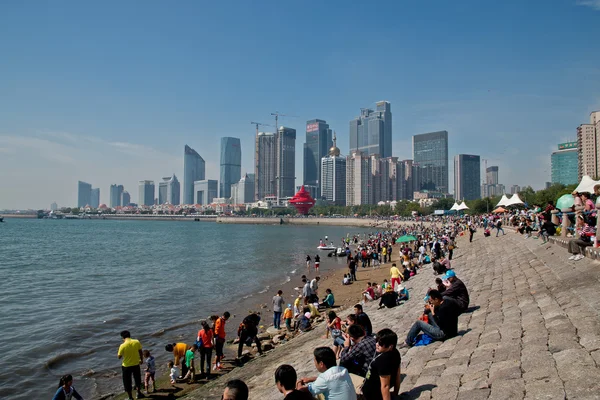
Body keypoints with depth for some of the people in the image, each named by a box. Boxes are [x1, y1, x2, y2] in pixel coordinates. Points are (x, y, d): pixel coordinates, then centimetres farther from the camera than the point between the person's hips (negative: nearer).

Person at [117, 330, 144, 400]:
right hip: (136, 364, 4)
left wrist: (119, 352, 8)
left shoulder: (123, 345, -21)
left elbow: (119, 357, -10)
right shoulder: (137, 342, -11)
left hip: (126, 366, -3)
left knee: (127, 382, 15)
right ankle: (139, 393, 40)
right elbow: (140, 352, -1)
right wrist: (141, 360, 15)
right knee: (137, 379, 25)